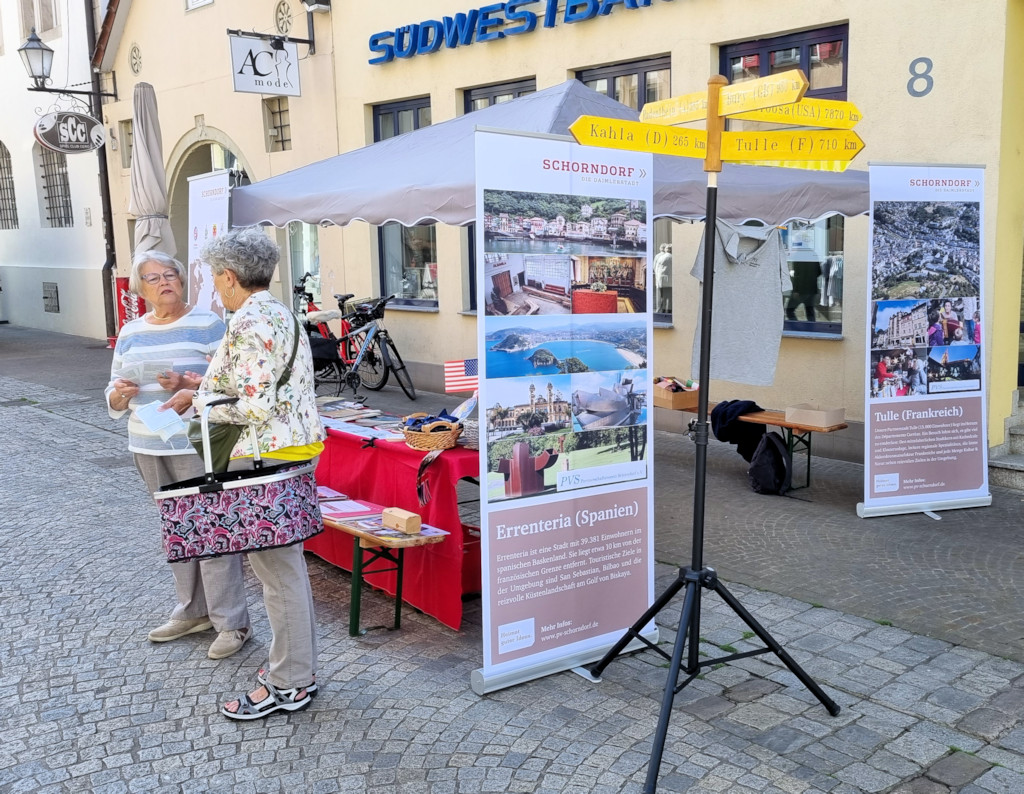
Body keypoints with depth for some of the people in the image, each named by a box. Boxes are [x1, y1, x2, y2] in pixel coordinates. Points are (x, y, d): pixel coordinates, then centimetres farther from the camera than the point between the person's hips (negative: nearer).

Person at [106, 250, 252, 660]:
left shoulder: (207, 323, -5)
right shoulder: (130, 333, 12)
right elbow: (114, 399, 15)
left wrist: (187, 384, -25)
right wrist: (120, 393, -8)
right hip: (149, 448, 6)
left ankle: (231, 622, 4)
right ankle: (193, 610, 28)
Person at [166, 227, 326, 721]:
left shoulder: (249, 322, -17)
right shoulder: (281, 314, 14)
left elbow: (256, 406, -23)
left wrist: (202, 401, -7)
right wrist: (210, 384, 20)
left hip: (267, 456, -10)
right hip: (298, 445, 10)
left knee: (276, 566, -1)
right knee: (286, 560, 17)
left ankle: (287, 687, 10)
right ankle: (298, 667, 29)